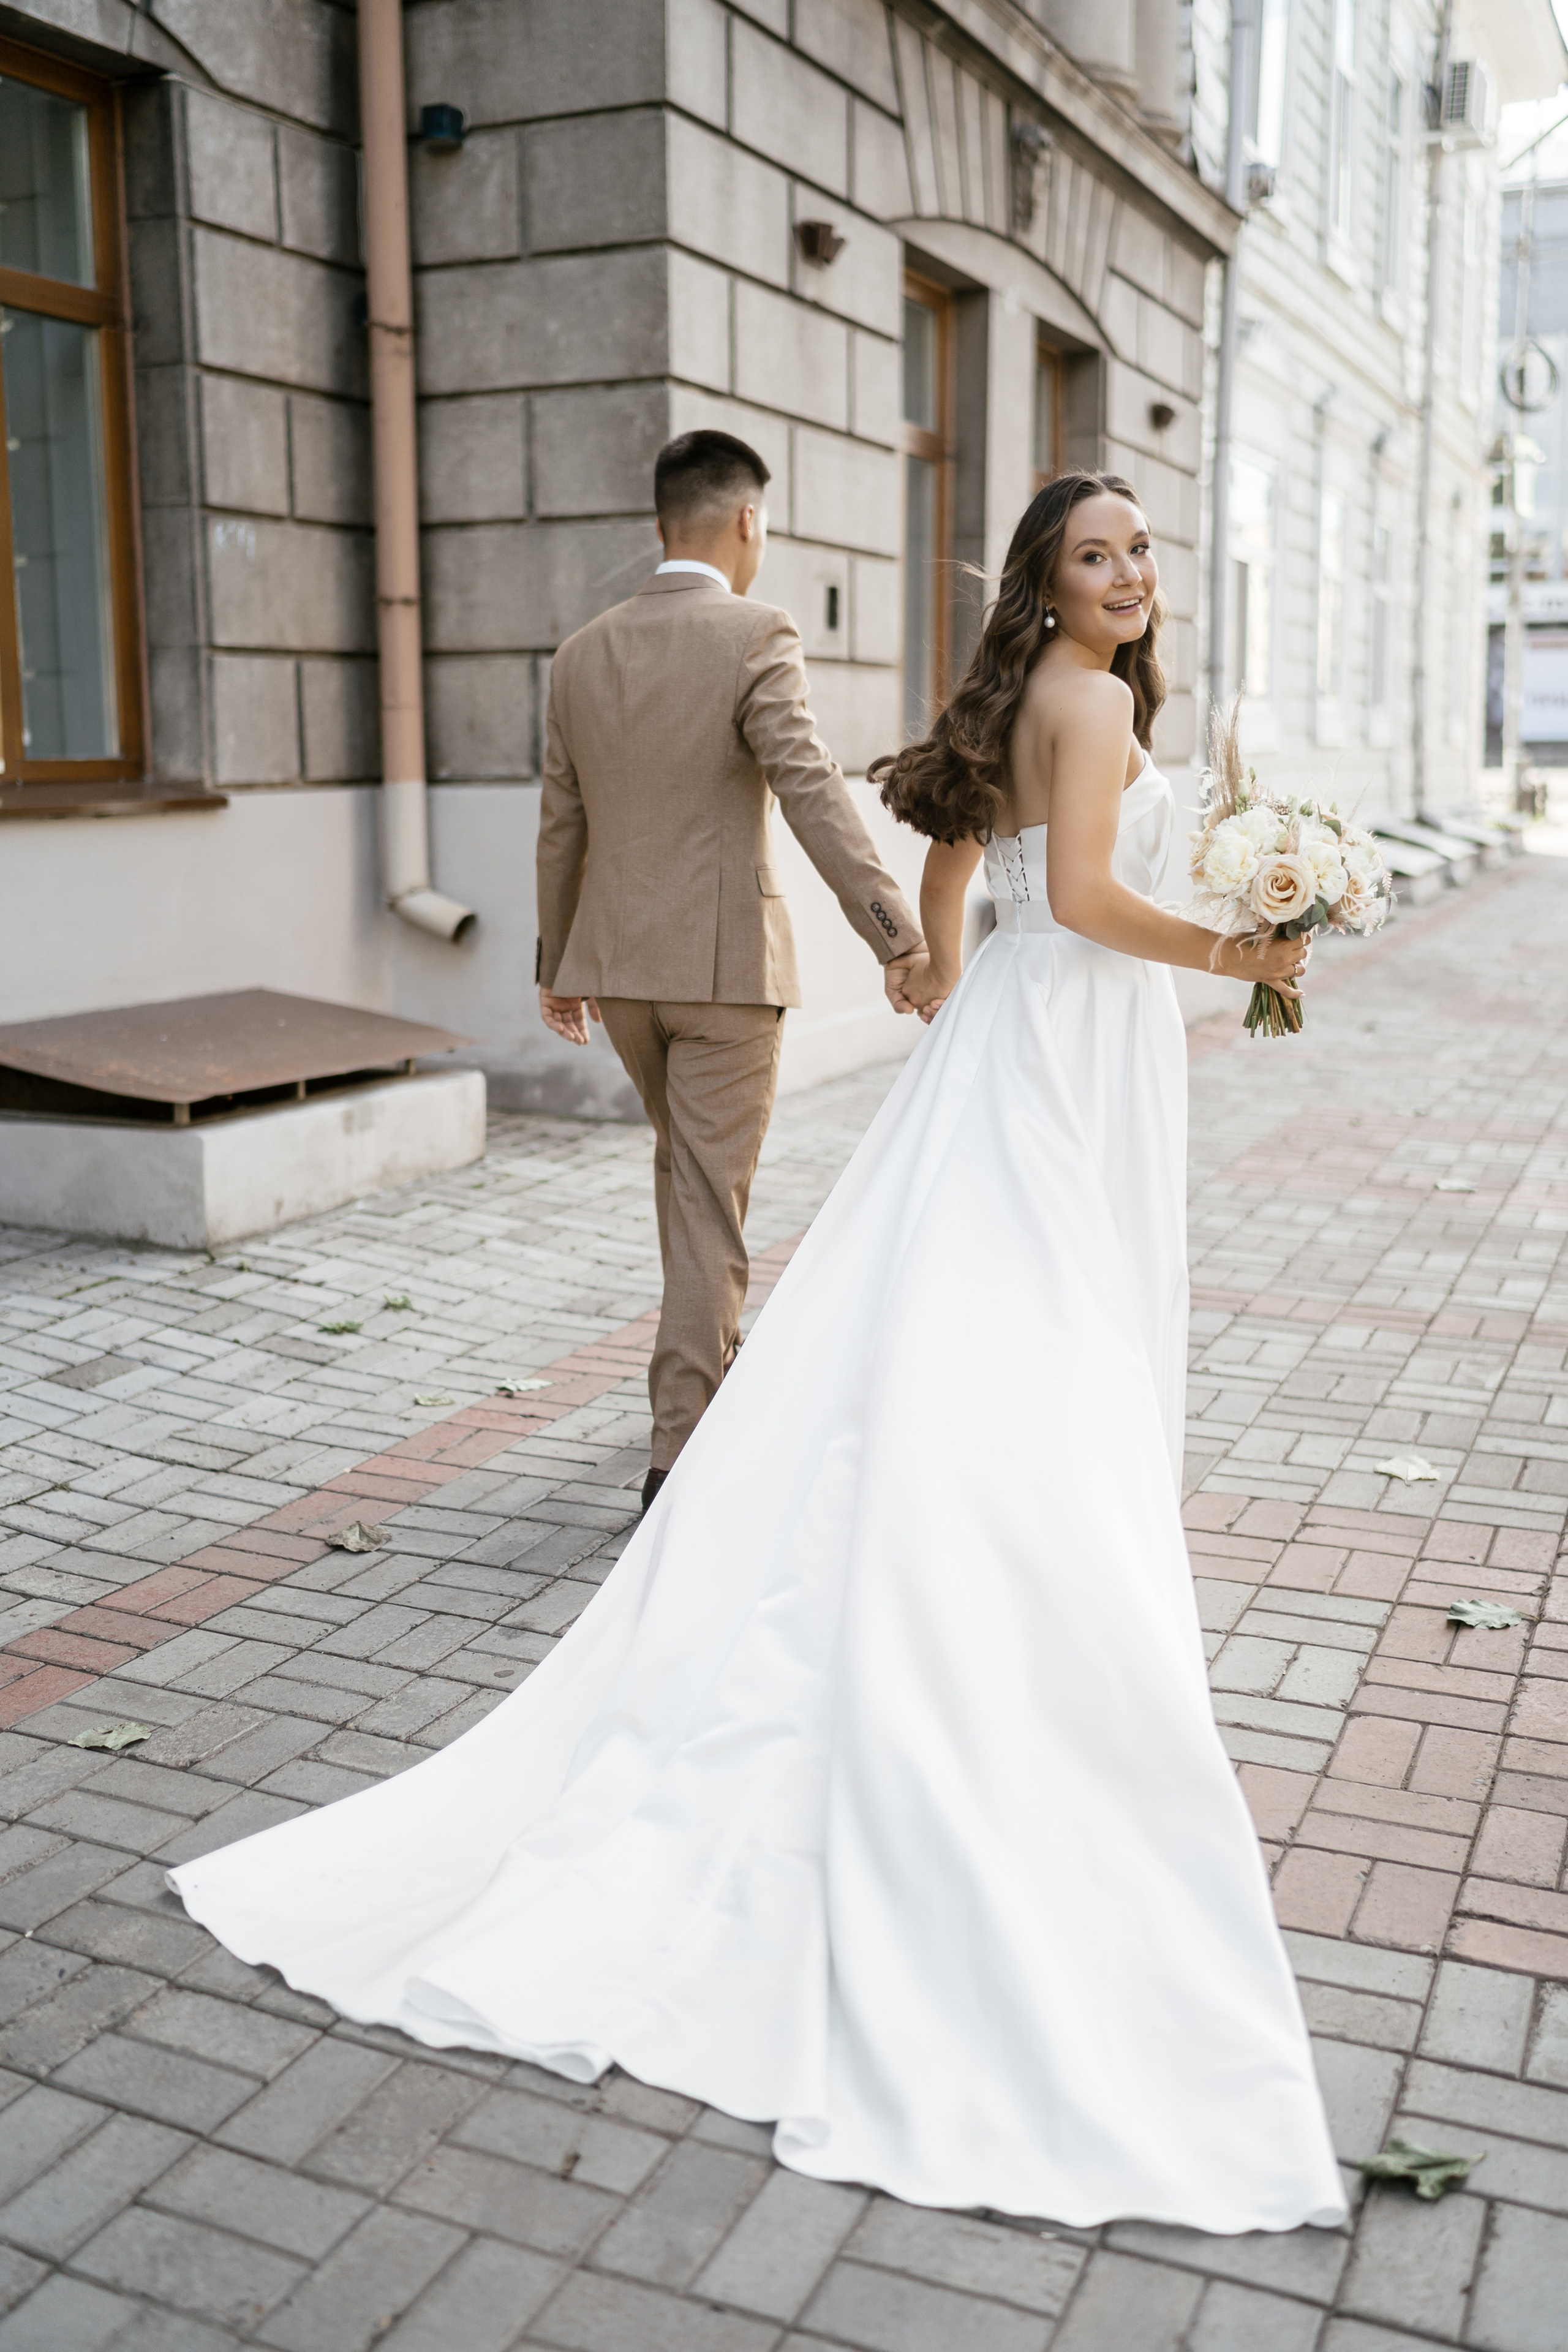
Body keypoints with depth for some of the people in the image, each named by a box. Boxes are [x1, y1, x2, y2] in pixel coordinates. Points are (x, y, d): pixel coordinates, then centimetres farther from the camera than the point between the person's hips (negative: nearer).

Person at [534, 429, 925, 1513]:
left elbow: (562, 825, 12)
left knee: (687, 1161, 25)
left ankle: (712, 1352, 42)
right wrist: (899, 940, -25)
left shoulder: (584, 653, 6)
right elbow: (814, 795, -22)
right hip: (727, 959, -6)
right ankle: (682, 1448, 4)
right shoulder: (755, 639, -12)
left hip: (617, 960, 6)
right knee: (709, 1196, 1)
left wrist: (559, 965, 21)